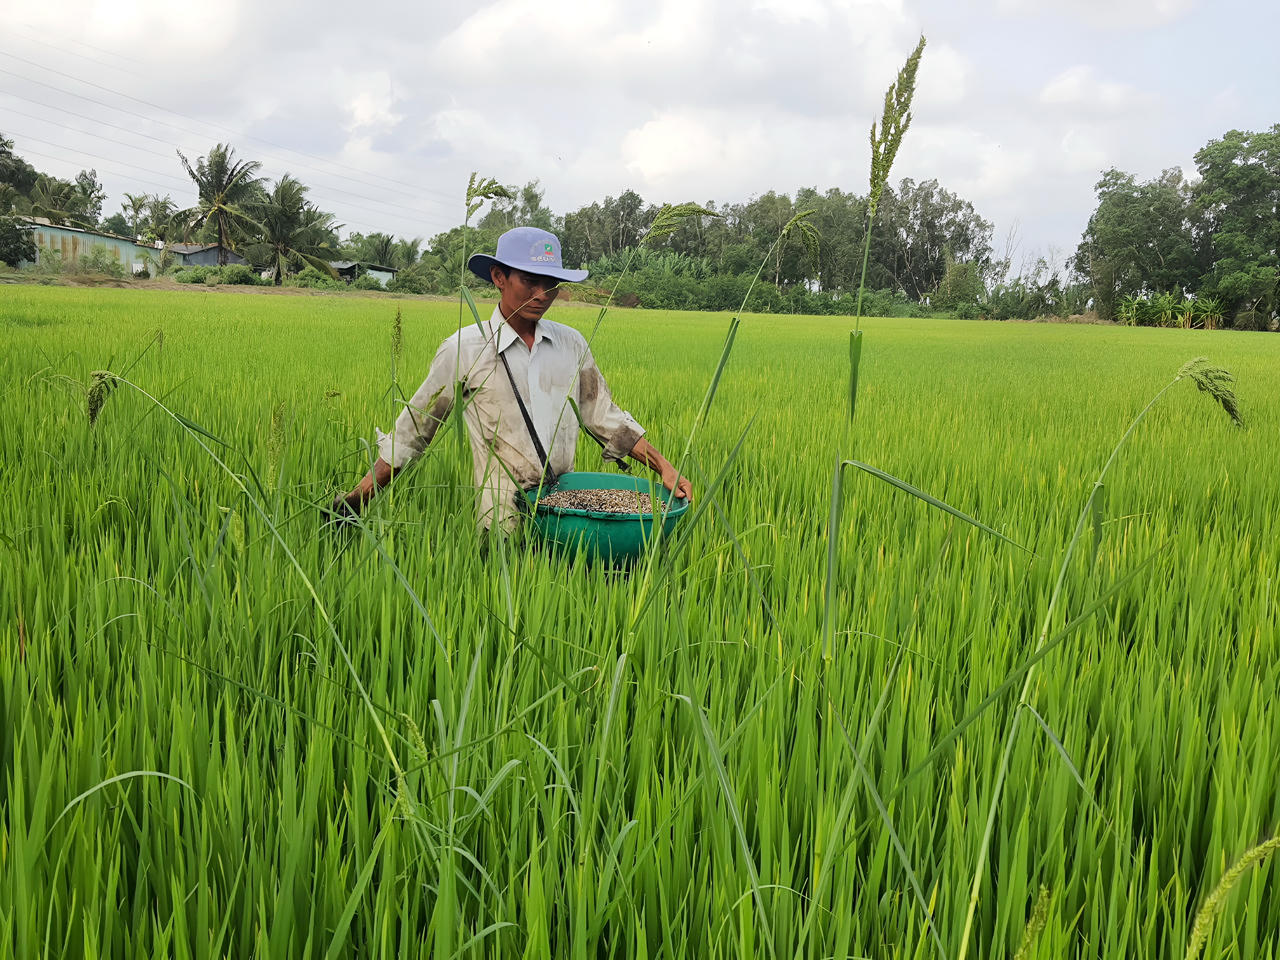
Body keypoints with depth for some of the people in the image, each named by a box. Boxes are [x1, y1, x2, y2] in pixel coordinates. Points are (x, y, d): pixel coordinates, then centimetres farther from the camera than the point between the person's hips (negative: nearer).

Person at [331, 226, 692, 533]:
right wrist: (353, 503, 1)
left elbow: (606, 418, 20)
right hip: (504, 523, -4)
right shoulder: (464, 349, 0)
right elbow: (410, 435, 5)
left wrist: (664, 467, 10)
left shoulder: (571, 344, 12)